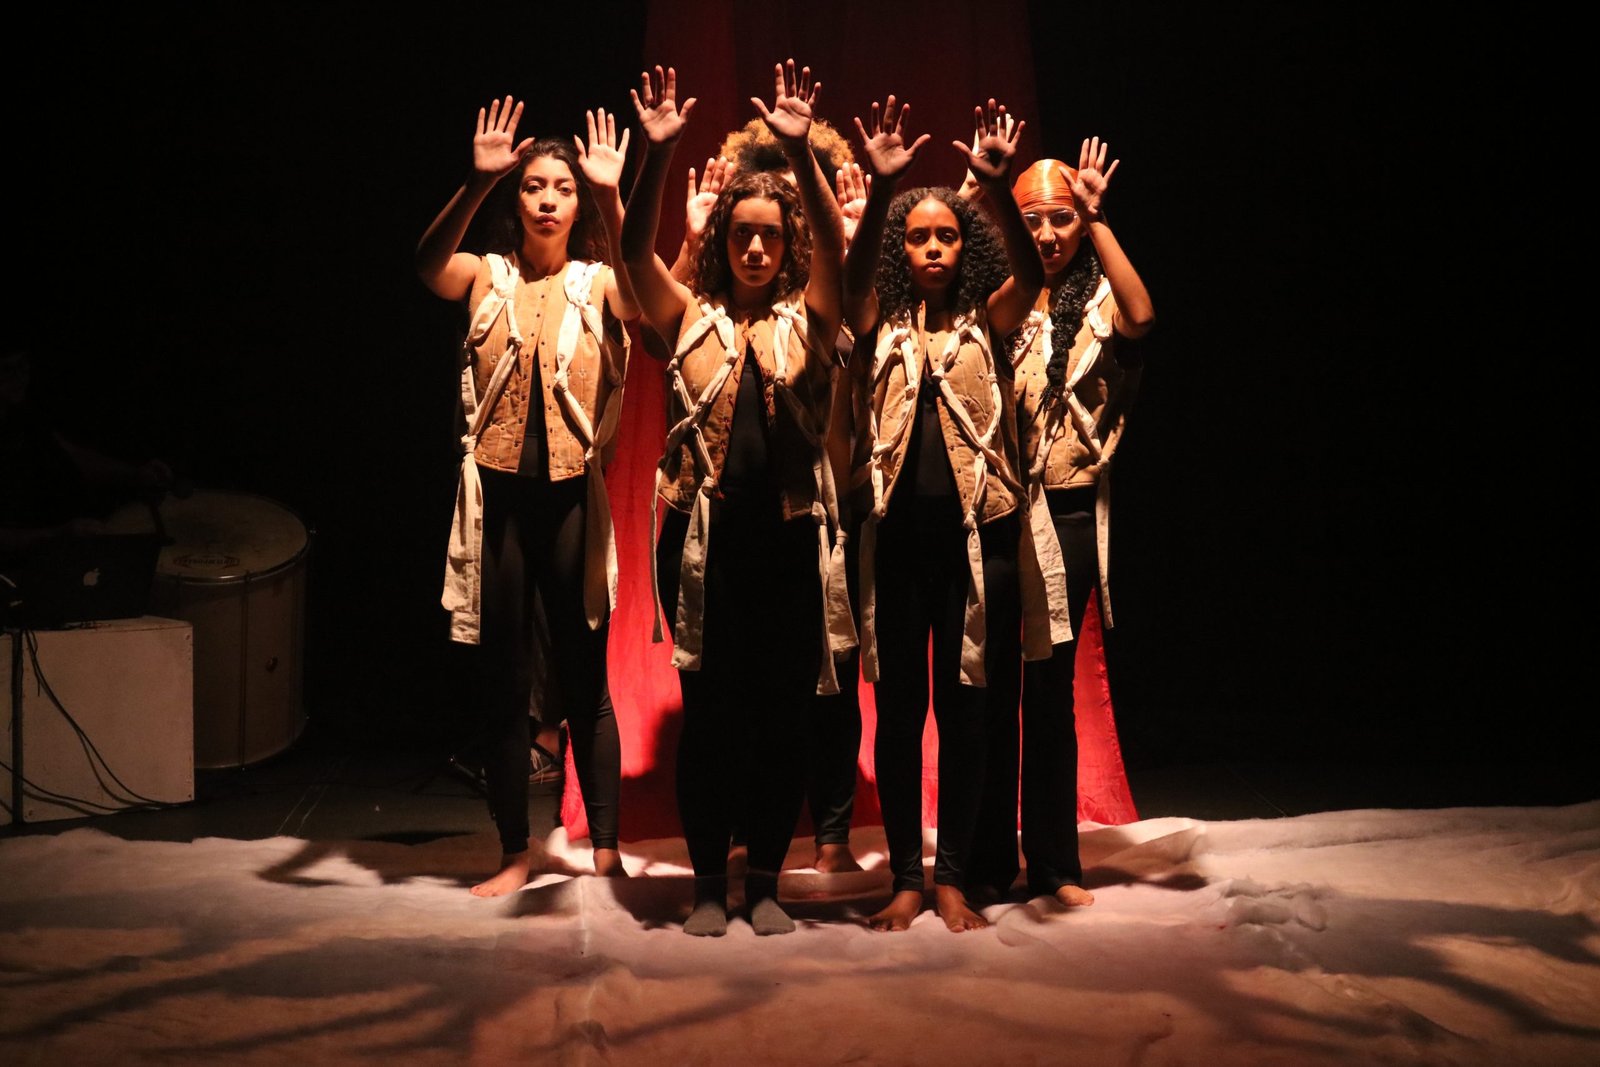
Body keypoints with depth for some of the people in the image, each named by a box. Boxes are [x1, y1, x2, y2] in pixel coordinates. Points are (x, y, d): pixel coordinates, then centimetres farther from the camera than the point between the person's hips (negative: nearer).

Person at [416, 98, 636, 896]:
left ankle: (605, 847, 15)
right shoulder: (486, 277, 5)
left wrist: (611, 197, -29)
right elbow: (428, 265, -17)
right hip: (497, 494, 1)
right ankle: (514, 852, 16)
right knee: (504, 681, 6)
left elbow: (643, 292, -19)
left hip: (573, 498, -1)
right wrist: (476, 184, -31)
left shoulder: (597, 283, 5)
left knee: (585, 679, 5)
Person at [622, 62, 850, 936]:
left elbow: (834, 246, -11)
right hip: (705, 541, 0)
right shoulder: (690, 317, 6)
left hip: (790, 540, 1)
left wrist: (800, 152, -24)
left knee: (782, 714, 5)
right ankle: (708, 880, 16)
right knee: (709, 713, 4)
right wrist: (658, 154, -22)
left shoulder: (806, 320, 6)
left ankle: (765, 880, 18)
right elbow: (635, 250, -9)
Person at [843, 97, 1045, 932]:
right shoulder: (881, 323, 7)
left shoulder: (985, 322, 7)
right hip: (897, 532, 0)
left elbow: (1029, 275, -12)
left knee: (966, 709, 4)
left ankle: (953, 877, 14)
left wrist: (1000, 188, -28)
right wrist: (880, 190, -29)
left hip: (975, 531, 0)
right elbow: (852, 278, -14)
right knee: (898, 710, 4)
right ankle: (905, 878, 13)